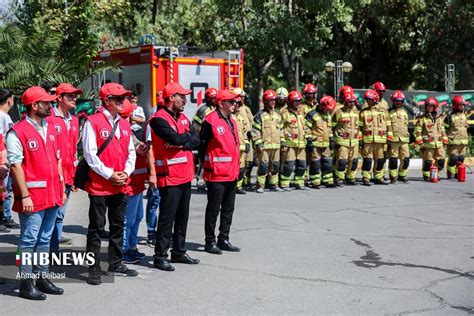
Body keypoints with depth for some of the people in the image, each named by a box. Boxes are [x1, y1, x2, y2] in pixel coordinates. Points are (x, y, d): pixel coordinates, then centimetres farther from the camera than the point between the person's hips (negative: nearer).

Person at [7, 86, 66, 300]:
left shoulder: (50, 129, 13)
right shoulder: (17, 132, -9)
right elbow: (16, 165, -13)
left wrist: (61, 189, 14)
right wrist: (24, 195, -17)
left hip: (52, 195, 7)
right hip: (32, 197, -7)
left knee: (45, 239, 14)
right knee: (29, 240, 0)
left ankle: (42, 278, 24)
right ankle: (26, 284, 7)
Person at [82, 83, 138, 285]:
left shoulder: (124, 124, 12)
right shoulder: (92, 122, -8)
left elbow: (131, 152, 14)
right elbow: (90, 153, -13)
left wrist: (126, 172, -3)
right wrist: (109, 175, -15)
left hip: (121, 185, 7)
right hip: (99, 185, -7)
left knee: (118, 226, 14)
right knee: (96, 227, 1)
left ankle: (116, 265, 25)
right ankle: (94, 269, 8)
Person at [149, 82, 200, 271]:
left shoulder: (183, 118, 14)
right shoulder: (159, 119, -12)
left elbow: (196, 141, 5)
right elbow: (176, 138, -25)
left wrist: (182, 143, -14)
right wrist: (188, 136, -4)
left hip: (185, 175, 8)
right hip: (169, 176, -8)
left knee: (182, 217, 16)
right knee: (167, 218, -4)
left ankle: (179, 252, 27)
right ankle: (160, 257, 4)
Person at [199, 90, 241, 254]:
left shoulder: (232, 122, 15)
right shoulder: (210, 121, -13)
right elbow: (202, 145, -11)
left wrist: (236, 169, 18)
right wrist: (207, 166, -9)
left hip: (231, 173, 9)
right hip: (216, 173, -9)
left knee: (228, 208, 14)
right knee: (213, 209, 0)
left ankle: (223, 240, 23)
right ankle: (210, 242, 9)